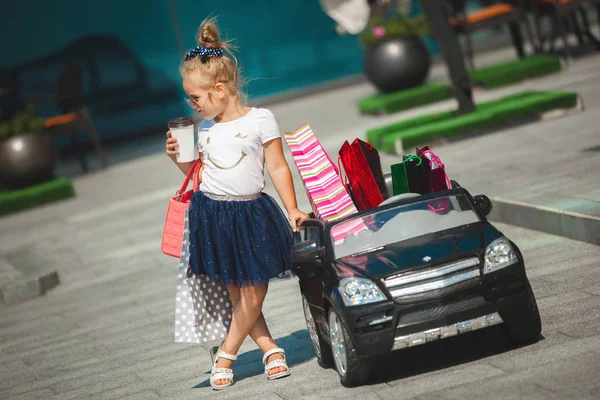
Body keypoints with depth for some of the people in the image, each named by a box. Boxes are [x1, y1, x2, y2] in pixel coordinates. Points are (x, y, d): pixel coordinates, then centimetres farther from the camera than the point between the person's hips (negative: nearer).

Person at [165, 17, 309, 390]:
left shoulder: (260, 119, -6)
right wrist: (180, 157, 0)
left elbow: (278, 167, -3)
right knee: (236, 294, 4)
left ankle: (225, 354, 14)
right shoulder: (205, 128, 8)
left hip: (251, 212, -4)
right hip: (211, 214, 4)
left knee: (253, 293, -2)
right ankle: (271, 349, 18)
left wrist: (292, 209, -7)